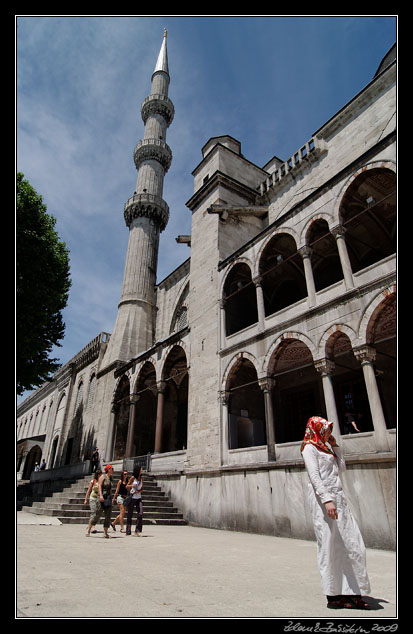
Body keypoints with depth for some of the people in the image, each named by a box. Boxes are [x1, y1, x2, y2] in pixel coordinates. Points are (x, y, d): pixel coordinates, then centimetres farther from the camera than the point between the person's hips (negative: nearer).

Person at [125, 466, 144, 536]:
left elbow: (142, 489, 9)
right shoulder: (133, 478, -5)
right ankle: (128, 532, 13)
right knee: (130, 515, 2)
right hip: (132, 498, -3)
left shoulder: (142, 478, 6)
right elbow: (127, 486, 3)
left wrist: (138, 491, -8)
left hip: (139, 498, 3)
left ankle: (137, 530, 0)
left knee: (140, 513, -10)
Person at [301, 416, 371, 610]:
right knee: (329, 545, -2)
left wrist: (334, 446, 16)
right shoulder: (310, 448, -6)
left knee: (352, 543, 7)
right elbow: (315, 477, -15)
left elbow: (342, 467, 21)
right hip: (322, 497, -8)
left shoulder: (326, 448, 21)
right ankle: (333, 595, 9)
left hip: (338, 497, 8)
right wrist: (327, 499, -23)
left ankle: (352, 592, 16)